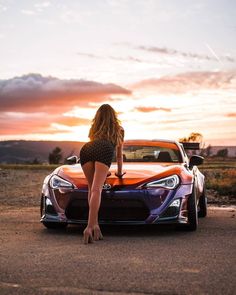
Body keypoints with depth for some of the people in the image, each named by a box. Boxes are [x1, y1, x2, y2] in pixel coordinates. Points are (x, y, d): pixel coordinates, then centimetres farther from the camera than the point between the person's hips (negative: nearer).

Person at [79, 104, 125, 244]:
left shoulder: (94, 129, 41)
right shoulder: (119, 130, 37)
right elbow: (119, 155, 45)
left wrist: (103, 171, 69)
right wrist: (120, 172, 61)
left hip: (86, 149, 2)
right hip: (105, 151, -2)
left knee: (92, 188, 10)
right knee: (97, 189, -15)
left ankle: (95, 224, -4)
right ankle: (90, 226, -31)